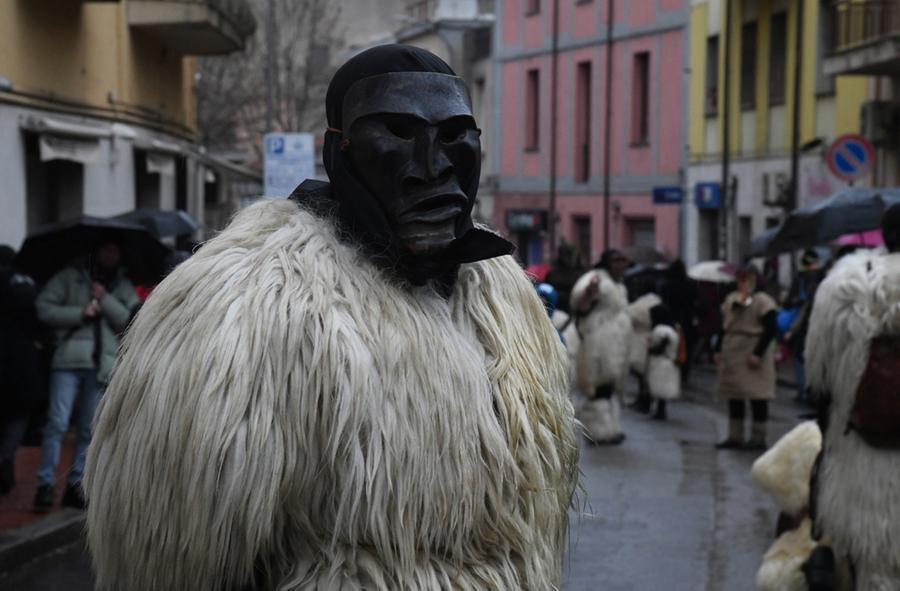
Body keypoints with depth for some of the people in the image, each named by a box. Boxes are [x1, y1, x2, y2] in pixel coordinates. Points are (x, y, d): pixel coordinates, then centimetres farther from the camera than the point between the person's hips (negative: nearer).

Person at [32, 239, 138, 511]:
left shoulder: (124, 287, 19)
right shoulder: (70, 277, 12)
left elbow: (130, 322, 4)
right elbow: (44, 307, 3)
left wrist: (105, 299, -5)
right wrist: (80, 314, -6)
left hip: (102, 364, 3)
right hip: (69, 359, -3)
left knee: (89, 429, 4)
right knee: (57, 423, -11)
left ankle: (76, 486, 12)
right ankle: (45, 484, -7)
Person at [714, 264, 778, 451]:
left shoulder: (763, 301, -9)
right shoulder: (730, 299, 13)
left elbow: (770, 330, -13)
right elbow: (725, 326, 18)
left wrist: (757, 353, -18)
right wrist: (719, 350, 10)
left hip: (753, 354, -7)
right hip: (732, 353, 7)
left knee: (757, 396, -3)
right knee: (733, 396, 10)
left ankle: (758, 437, 3)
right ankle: (735, 436, 17)